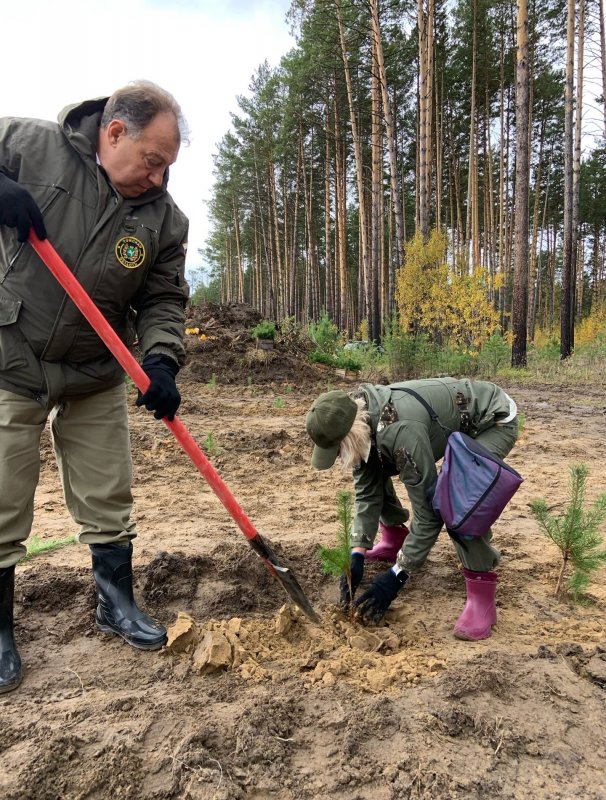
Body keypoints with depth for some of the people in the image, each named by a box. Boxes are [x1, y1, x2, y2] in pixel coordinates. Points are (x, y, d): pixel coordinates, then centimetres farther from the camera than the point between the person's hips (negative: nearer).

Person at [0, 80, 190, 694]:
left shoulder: (165, 218, -5)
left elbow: (164, 300, -1)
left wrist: (161, 360, -19)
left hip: (95, 375, 3)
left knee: (107, 499, 10)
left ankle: (116, 604, 32)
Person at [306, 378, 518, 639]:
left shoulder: (399, 430, -40)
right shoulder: (359, 418, -15)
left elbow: (429, 510, -34)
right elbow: (367, 491, -7)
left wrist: (396, 576, -28)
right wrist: (357, 555, -13)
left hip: (493, 419, -8)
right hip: (449, 419, 8)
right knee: (373, 474, 4)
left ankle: (482, 591, -16)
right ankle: (395, 541, 22)